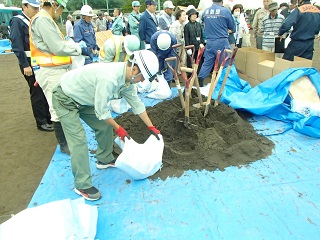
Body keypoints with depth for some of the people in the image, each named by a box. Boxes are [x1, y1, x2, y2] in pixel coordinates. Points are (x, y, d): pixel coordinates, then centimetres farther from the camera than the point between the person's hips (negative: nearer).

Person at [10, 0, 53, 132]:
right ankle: (41, 122, 9)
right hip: (30, 63, -7)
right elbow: (17, 46, -15)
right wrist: (25, 65, -21)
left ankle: (48, 117, 25)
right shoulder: (17, 21, -8)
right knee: (37, 92, -2)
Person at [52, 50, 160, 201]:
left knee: (105, 126, 9)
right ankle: (82, 185, -2)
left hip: (84, 100, 9)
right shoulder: (109, 78, -36)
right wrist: (118, 129, -13)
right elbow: (102, 111, -27)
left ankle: (105, 160, 29)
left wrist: (151, 127, 4)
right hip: (65, 100, -9)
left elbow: (136, 103, 1)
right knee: (79, 140, -13)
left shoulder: (126, 77, -8)